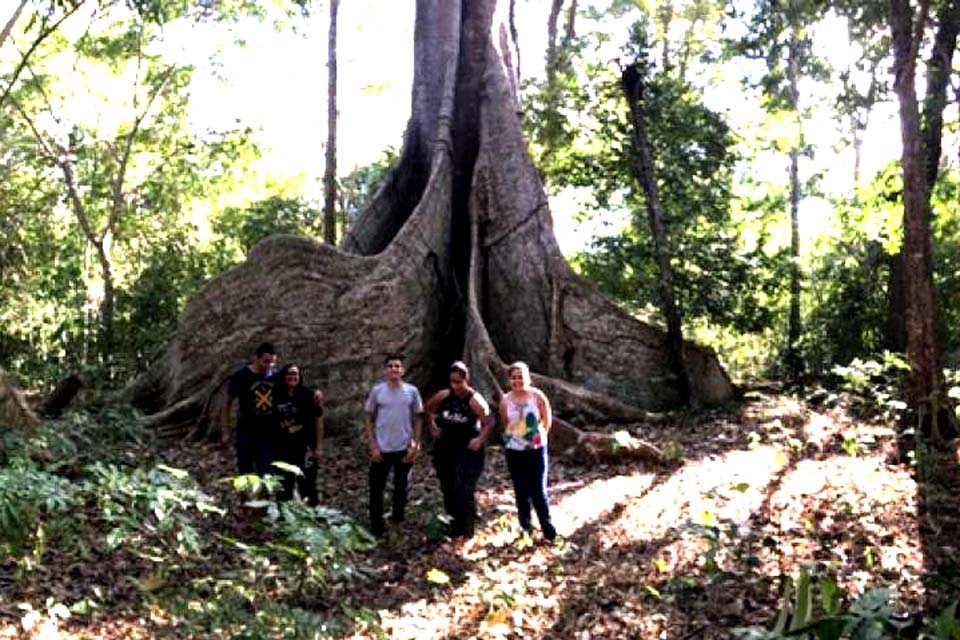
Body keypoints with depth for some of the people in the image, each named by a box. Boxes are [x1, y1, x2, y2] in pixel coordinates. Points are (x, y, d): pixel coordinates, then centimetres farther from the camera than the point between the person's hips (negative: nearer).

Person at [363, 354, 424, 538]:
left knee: (401, 486, 15)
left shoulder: (412, 391, -2)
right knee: (376, 488, 1)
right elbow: (368, 418, 1)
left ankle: (398, 516, 35)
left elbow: (418, 419, 4)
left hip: (405, 449, 1)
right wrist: (372, 446, -6)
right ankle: (376, 527, 11)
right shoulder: (377, 390, -4)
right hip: (381, 449, -1)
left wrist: (416, 445, -2)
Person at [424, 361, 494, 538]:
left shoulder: (475, 400, -13)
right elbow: (427, 408, 19)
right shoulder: (443, 396, 2)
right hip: (444, 450, 6)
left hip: (468, 452, -5)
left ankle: (466, 533, -5)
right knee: (448, 492, 14)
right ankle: (453, 531, 31)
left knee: (464, 493, -12)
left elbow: (489, 423, -15)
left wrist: (480, 440, -22)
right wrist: (432, 427, 13)